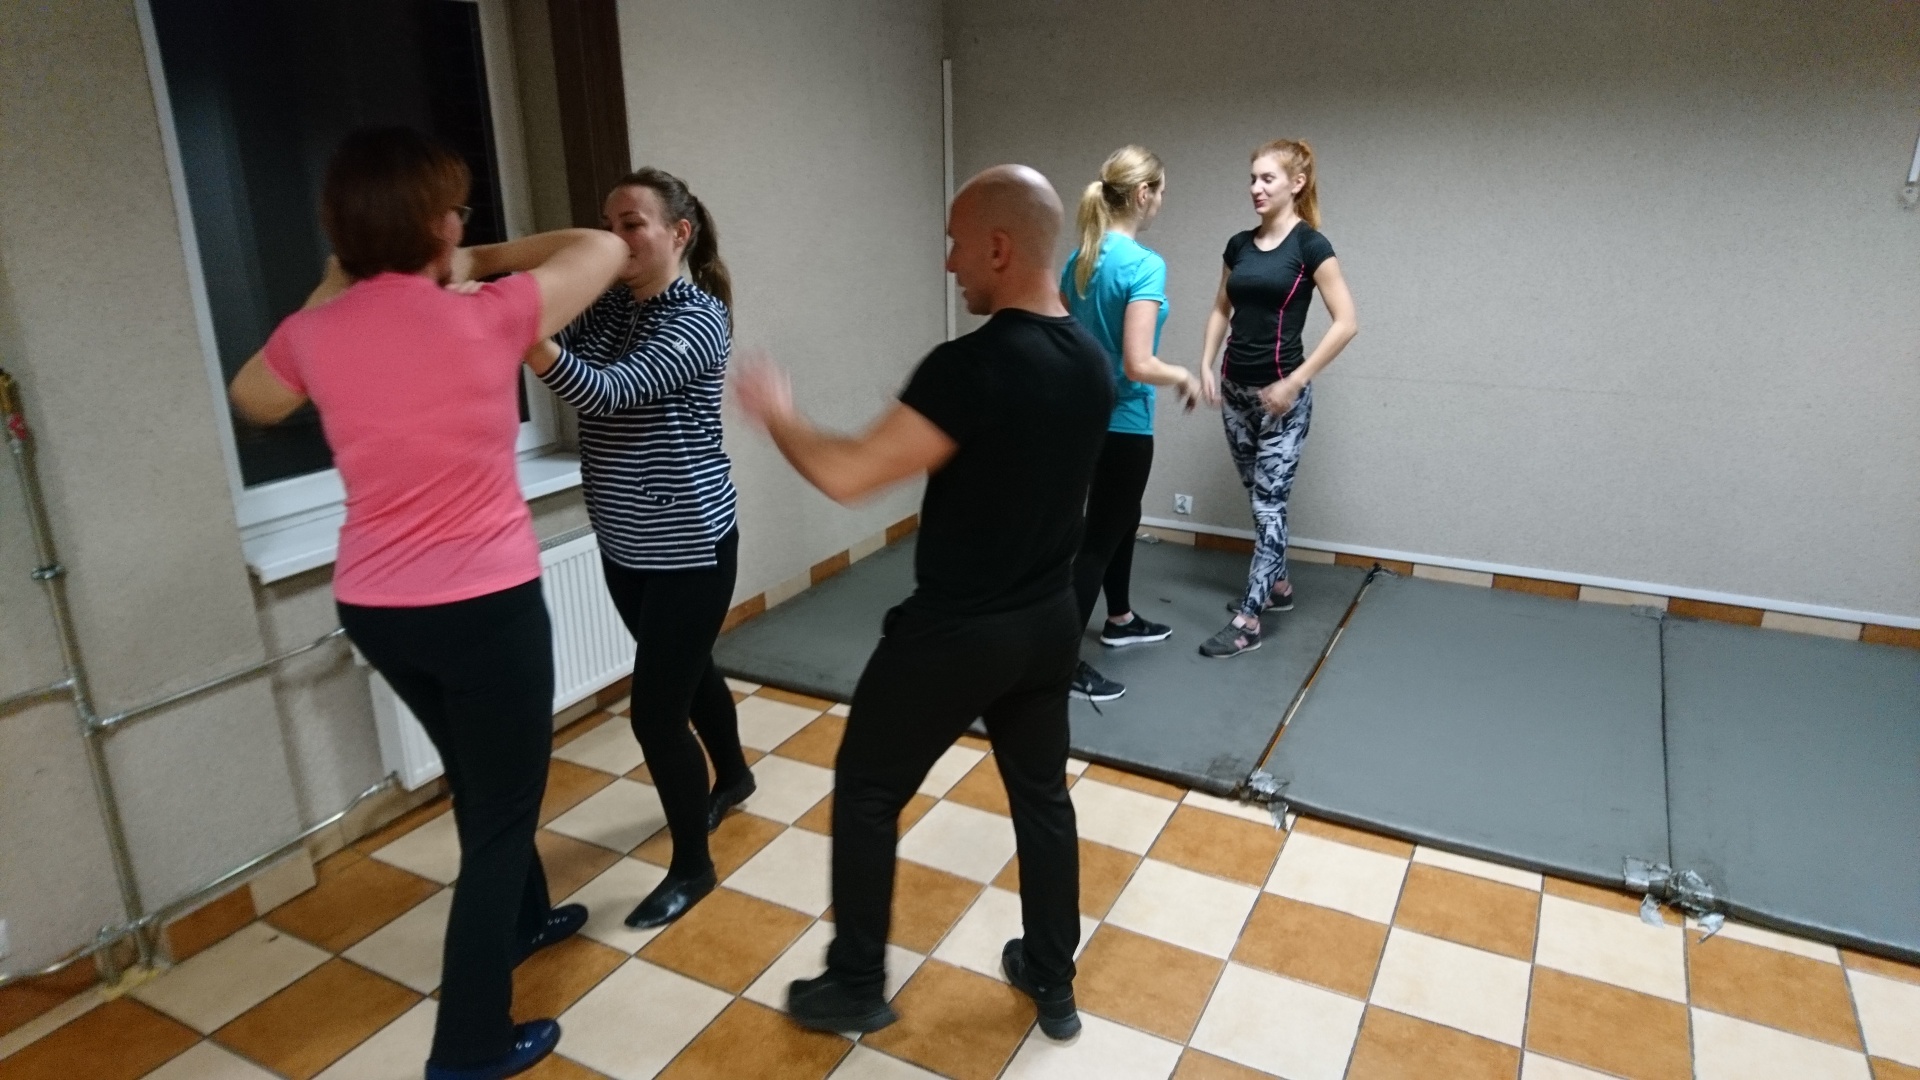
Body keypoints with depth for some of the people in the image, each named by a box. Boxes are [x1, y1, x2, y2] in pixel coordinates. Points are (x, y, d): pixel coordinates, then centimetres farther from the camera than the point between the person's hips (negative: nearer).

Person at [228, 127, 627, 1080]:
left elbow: (253, 401, 22)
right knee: (502, 805, 10)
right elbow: (603, 249, 0)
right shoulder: (486, 318, -15)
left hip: (374, 609, 6)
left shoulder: (314, 335, -2)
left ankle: (523, 919, 50)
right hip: (484, 604, -6)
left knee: (482, 777, 27)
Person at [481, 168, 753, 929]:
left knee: (654, 711, -3)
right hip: (624, 545, 8)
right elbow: (555, 359, -8)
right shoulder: (607, 308, 6)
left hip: (689, 545, -7)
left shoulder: (701, 318, -16)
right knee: (686, 670, 24)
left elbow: (609, 392, -29)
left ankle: (691, 867, 17)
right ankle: (733, 775, 51)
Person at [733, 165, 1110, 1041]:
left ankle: (856, 988, 28)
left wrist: (776, 415, -9)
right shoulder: (1091, 361, 1)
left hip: (955, 633, -7)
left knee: (866, 792, 13)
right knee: (1041, 792, 21)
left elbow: (849, 476, -26)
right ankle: (1053, 983, 37)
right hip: (1049, 622, 8)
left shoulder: (972, 366, -25)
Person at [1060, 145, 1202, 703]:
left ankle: (1120, 620, 42)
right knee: (1099, 537, 0)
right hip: (1122, 422, -9)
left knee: (1122, 519, 25)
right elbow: (1138, 365, -26)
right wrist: (1183, 376, -8)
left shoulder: (1080, 258, 4)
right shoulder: (1145, 265, -21)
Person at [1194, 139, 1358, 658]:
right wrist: (1206, 365, 6)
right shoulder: (1239, 244, 7)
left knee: (1269, 500, -3)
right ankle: (1277, 585, 34)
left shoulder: (1310, 245, -11)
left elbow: (1346, 323, -14)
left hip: (1281, 392, -7)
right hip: (1235, 387, 7)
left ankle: (1249, 619, 1)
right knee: (1258, 495, 16)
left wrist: (1295, 381, -16)